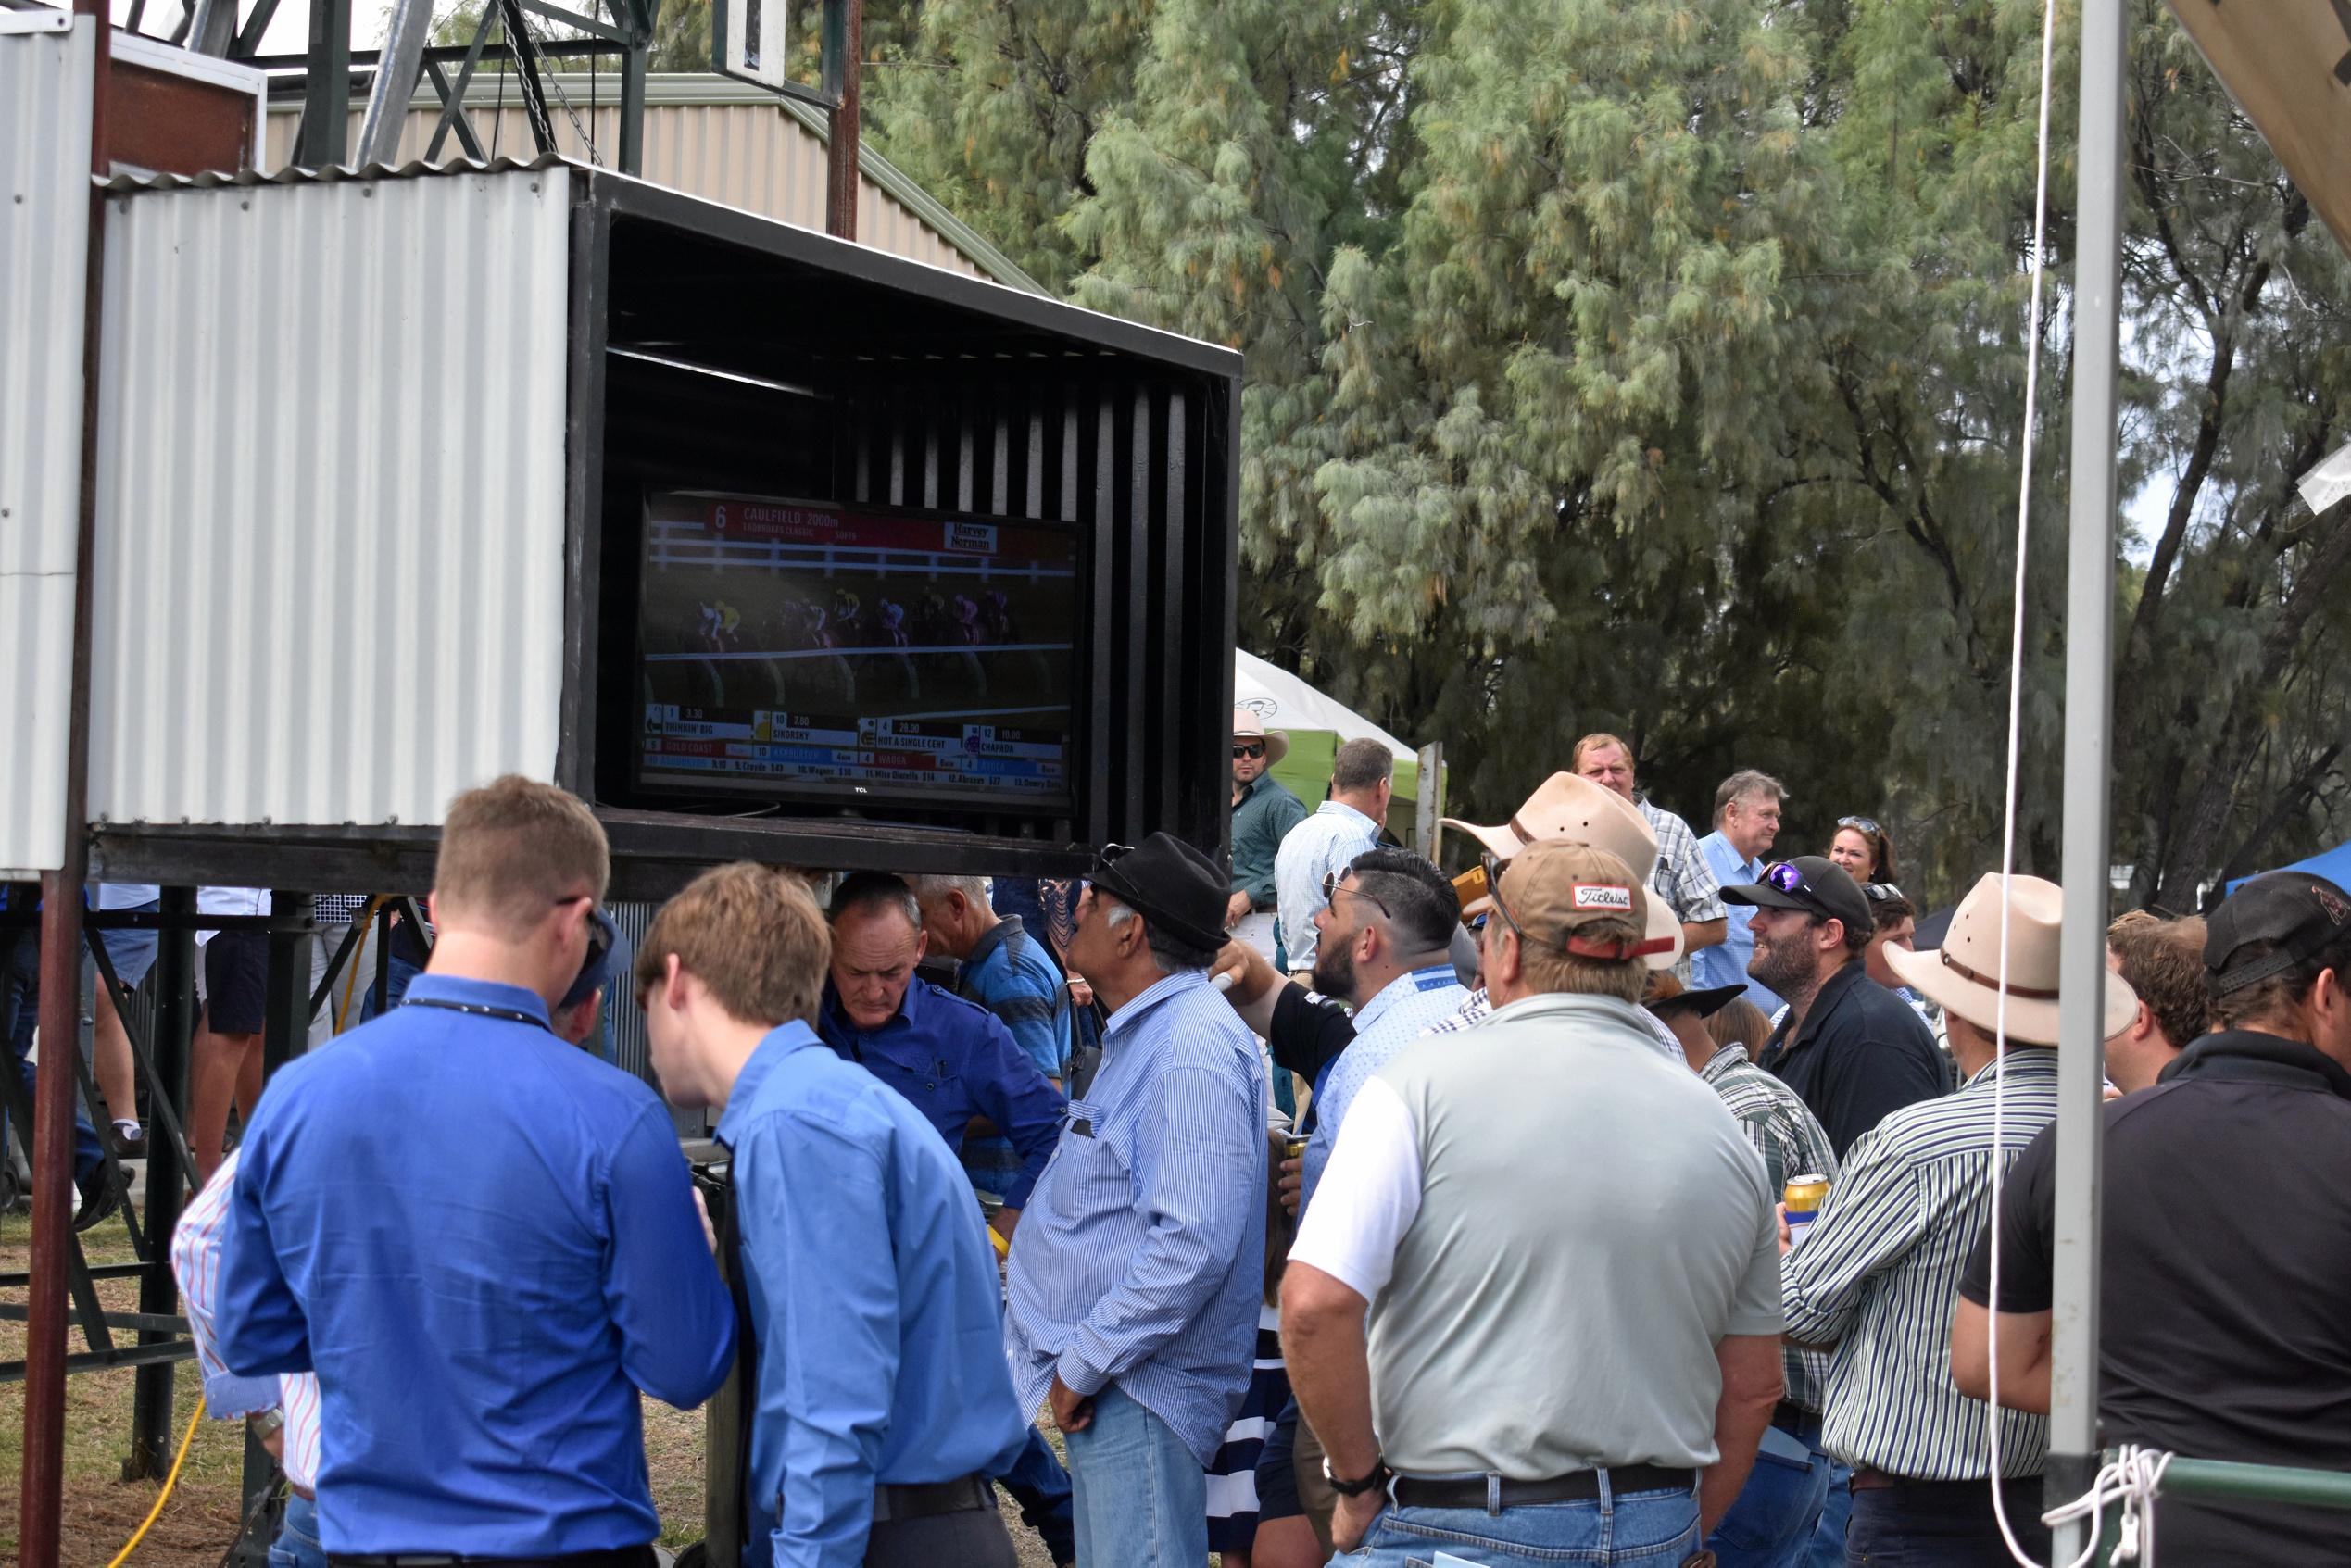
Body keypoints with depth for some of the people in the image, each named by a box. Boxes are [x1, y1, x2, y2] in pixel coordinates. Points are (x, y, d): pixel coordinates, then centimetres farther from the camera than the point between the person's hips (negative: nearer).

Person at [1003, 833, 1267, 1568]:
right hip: (1106, 1381, 11)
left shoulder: (1193, 1046, -18)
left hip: (1139, 1392, -11)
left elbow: (1193, 1243, -27)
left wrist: (1084, 1363, -22)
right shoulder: (1143, 1036, 17)